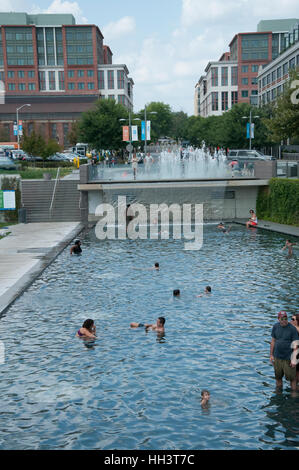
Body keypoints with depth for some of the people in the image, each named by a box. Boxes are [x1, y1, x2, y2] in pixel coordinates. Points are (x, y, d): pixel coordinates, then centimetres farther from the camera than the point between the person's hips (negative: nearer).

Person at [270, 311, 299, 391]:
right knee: (278, 377, 15)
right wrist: (271, 355, 8)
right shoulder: (275, 327, 1)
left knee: (292, 378, 2)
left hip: (288, 358, -4)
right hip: (277, 357, 4)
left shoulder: (292, 329, -12)